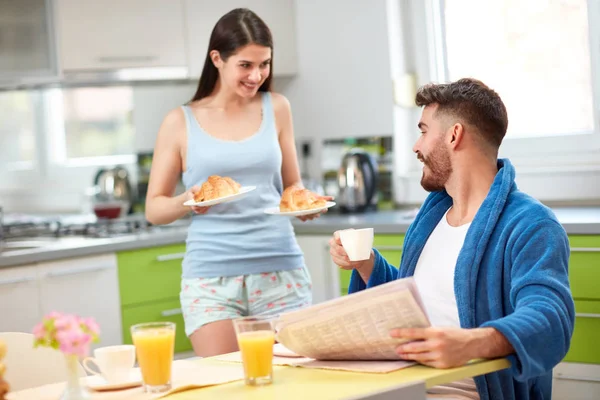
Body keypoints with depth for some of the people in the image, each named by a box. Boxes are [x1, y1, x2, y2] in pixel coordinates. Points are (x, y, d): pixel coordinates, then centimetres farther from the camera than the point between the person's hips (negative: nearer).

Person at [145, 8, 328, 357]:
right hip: (212, 275, -1)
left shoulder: (276, 109, 8)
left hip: (280, 268, 2)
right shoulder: (181, 123, 3)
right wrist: (187, 201, -15)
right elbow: (154, 208, 6)